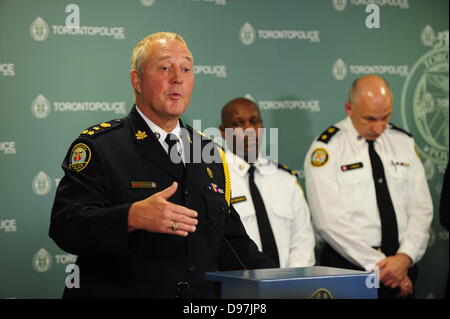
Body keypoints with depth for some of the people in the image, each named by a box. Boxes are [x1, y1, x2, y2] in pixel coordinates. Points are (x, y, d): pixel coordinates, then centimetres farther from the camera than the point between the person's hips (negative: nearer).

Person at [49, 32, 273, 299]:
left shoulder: (210, 153, 17)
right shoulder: (98, 146, 0)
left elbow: (232, 242, 20)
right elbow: (65, 225, -13)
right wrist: (132, 217, -28)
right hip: (121, 292, -4)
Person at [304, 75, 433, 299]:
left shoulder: (404, 143, 7)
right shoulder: (326, 149, -8)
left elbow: (421, 208, 4)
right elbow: (330, 221, -15)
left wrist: (405, 257, -12)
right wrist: (378, 265, -15)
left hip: (403, 266, 4)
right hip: (349, 268, -4)